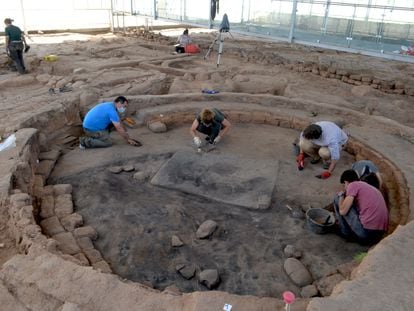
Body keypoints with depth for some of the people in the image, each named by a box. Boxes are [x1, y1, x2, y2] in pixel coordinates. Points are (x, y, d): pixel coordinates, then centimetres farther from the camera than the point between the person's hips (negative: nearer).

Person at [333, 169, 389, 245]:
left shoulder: (353, 185, -3)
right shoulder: (371, 188, 23)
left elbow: (343, 211, -8)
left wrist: (341, 196, 10)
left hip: (365, 232, -9)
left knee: (337, 198, 5)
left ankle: (345, 233, 13)